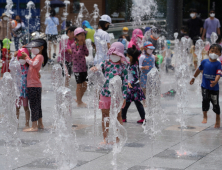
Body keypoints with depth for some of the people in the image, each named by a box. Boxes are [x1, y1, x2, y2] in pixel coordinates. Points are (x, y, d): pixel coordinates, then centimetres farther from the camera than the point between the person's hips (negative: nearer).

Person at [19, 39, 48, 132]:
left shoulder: (39, 56, -10)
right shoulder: (36, 57, 21)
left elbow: (34, 64, -26)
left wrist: (26, 58, -19)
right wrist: (25, 57, 7)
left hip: (34, 85, -10)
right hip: (33, 85, 10)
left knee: (34, 105, -8)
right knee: (37, 105, 14)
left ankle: (34, 126, -7)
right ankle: (40, 124, 21)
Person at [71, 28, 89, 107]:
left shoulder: (83, 44, 9)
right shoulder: (73, 45, -10)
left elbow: (87, 53, -1)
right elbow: (77, 55, -21)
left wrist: (84, 44, -7)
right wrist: (80, 46, -18)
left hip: (84, 67, 6)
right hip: (77, 68, -6)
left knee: (85, 85, 9)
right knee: (79, 85, 1)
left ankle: (79, 99, 27)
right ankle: (79, 102, 13)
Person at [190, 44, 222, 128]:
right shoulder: (204, 62, -2)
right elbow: (199, 70, 15)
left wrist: (215, 82, -41)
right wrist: (193, 78, 23)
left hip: (214, 87, -2)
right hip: (205, 86, 2)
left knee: (215, 103, 6)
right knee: (205, 100, -6)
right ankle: (205, 116, 13)